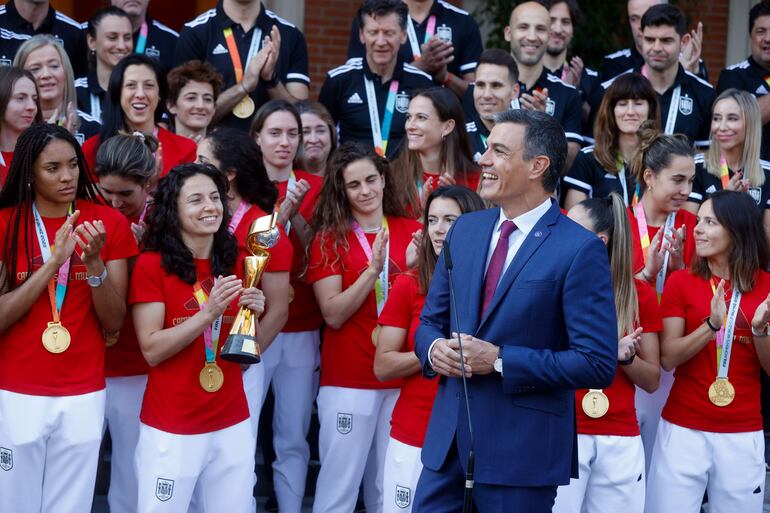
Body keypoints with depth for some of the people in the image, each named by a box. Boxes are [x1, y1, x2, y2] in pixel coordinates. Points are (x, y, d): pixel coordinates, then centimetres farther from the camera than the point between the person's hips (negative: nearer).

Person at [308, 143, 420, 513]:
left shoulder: (411, 231, 5)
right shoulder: (329, 238, -1)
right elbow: (333, 315, -10)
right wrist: (373, 269, -20)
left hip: (403, 378, 3)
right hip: (348, 381, -3)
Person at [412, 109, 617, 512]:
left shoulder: (580, 250, -12)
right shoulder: (465, 230, 9)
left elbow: (598, 364, -15)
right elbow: (430, 320, 17)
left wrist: (499, 360, -18)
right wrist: (434, 348, -7)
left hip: (522, 448, -5)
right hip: (448, 438, 6)